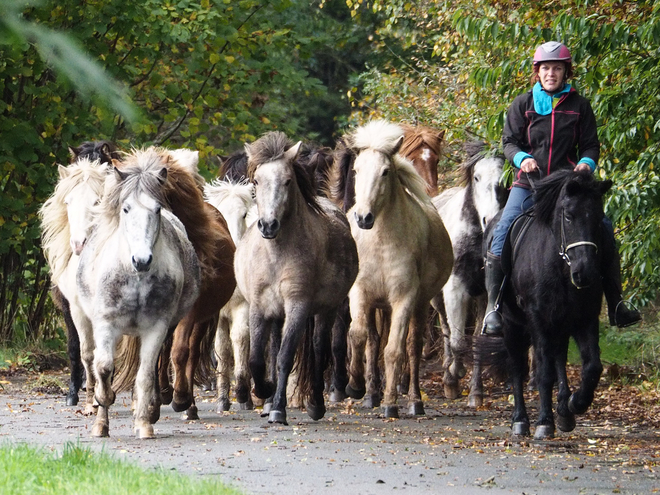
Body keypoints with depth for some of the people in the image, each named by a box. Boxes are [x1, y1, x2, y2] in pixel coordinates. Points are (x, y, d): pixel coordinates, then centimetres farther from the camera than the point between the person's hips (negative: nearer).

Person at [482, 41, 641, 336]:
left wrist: (586, 162, -14)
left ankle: (615, 305, -2)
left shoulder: (579, 105, 7)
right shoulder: (523, 104, 6)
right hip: (529, 182, -1)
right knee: (502, 234, -20)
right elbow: (509, 141, 4)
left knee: (604, 230, -12)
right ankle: (493, 306, -16)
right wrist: (522, 158, -17)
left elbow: (590, 144, 8)